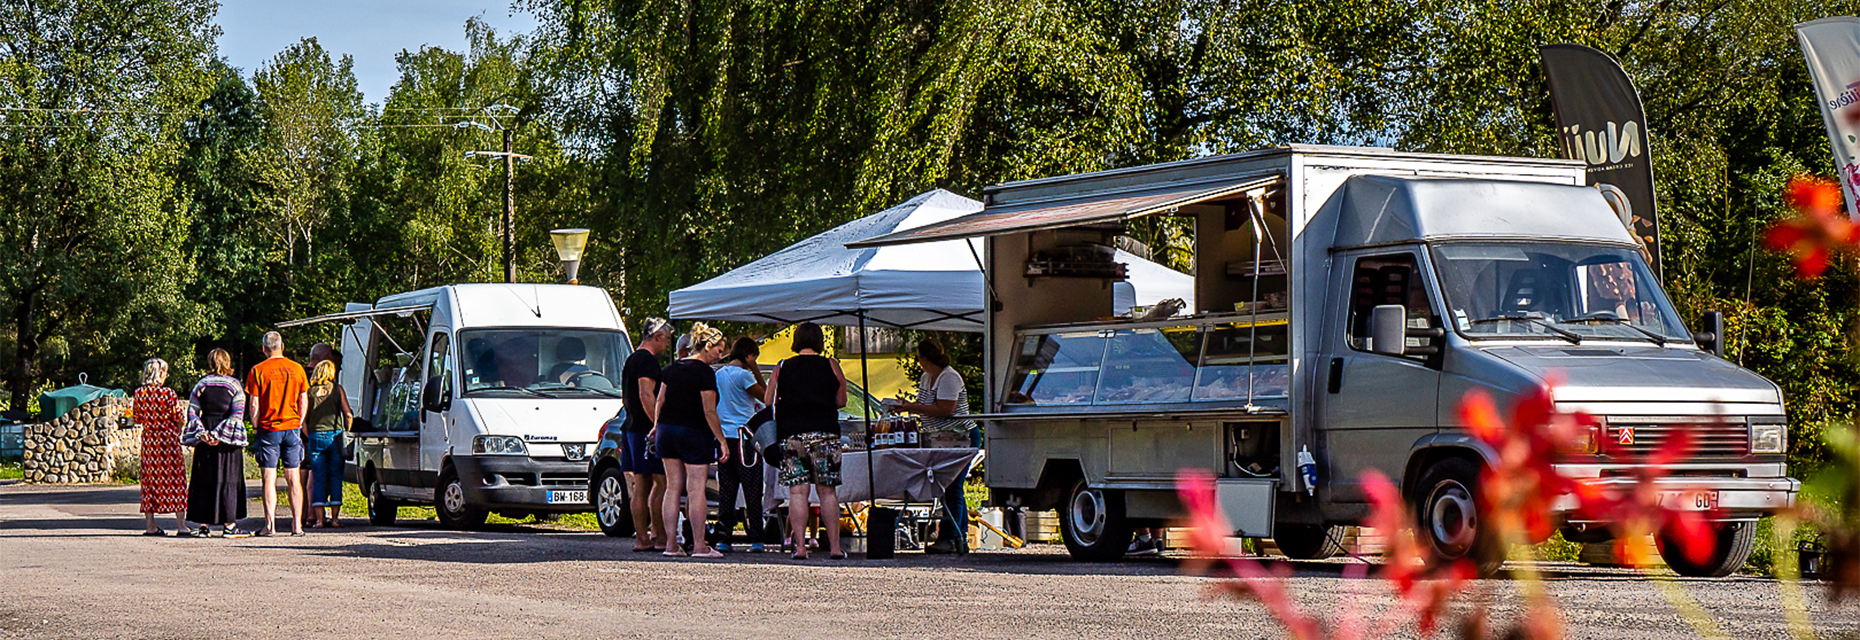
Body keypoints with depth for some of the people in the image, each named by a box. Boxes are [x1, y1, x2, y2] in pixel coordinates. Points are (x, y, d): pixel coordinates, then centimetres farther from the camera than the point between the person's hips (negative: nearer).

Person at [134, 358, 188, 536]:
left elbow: (137, 420, 6)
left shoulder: (139, 393, -2)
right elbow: (179, 419, -7)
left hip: (149, 440, 3)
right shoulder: (168, 393, -12)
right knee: (175, 478, 3)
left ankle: (150, 525, 8)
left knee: (150, 480, 9)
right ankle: (181, 524, 1)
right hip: (169, 439, -3)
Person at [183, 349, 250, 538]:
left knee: (203, 480, 6)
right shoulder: (234, 385, -2)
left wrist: (201, 433, -6)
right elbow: (237, 414, -12)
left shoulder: (201, 385, 5)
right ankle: (229, 525, -1)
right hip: (228, 439, -2)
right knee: (228, 479, 2)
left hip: (205, 440, 2)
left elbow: (192, 412, -2)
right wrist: (220, 435, -14)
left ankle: (203, 526, 5)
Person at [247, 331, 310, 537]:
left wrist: (256, 427, 4)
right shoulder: (297, 369, 4)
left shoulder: (258, 371, -6)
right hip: (292, 428, 3)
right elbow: (304, 402, 6)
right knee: (293, 478, 7)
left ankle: (270, 524, -4)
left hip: (268, 429, -3)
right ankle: (297, 525, 6)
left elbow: (254, 405, -7)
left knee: (269, 478, 0)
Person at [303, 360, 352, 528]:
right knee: (335, 476, 4)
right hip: (334, 435, -1)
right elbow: (348, 415, -3)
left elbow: (303, 419, 3)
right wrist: (347, 433, 10)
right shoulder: (337, 389, 1)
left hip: (315, 436, 1)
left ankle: (319, 518, 1)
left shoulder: (310, 390, 4)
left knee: (318, 478, 5)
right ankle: (335, 518, 1)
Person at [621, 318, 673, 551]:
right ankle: (659, 536, -8)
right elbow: (646, 396, -20)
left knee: (641, 484, 8)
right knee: (661, 482, -7)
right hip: (647, 430, -10)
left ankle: (641, 536, 7)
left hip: (631, 428, 10)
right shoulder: (648, 360, -12)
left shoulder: (631, 360, 19)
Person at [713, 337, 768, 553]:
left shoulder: (718, 375, 12)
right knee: (752, 490, -3)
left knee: (726, 491, 7)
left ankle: (723, 539, 3)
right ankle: (755, 539, -6)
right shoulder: (743, 375, -10)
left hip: (723, 436, 6)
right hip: (743, 435, -6)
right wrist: (756, 371, -1)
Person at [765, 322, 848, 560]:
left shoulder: (782, 368, 6)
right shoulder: (831, 366, 4)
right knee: (826, 491, 5)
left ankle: (799, 546, -6)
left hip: (790, 434, 0)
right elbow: (841, 401, 10)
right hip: (824, 432, 0)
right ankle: (834, 546, 3)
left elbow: (768, 402, 7)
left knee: (797, 491, 1)